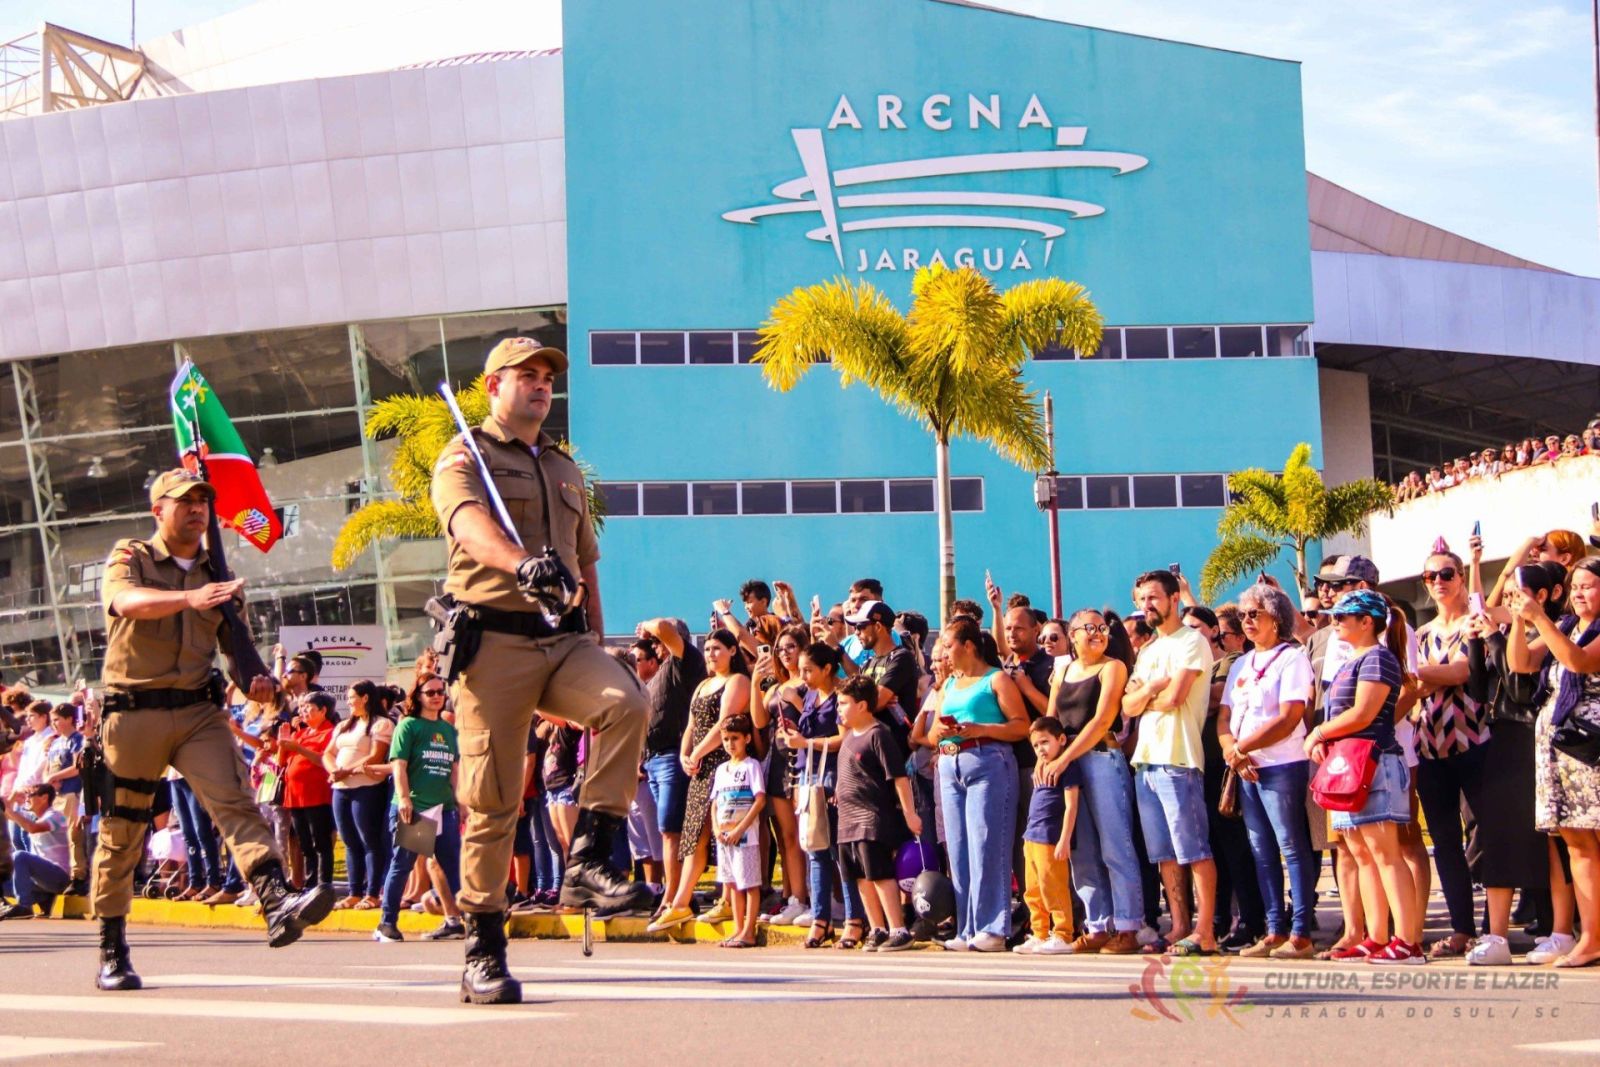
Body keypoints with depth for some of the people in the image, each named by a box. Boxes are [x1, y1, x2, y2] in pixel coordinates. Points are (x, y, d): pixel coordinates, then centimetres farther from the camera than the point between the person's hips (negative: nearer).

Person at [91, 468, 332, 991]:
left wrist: (255, 679, -8)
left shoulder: (218, 575, 15)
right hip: (134, 710, -2)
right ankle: (112, 952, 15)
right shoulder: (130, 557, 2)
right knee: (121, 833, 5)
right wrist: (189, 598, -39)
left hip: (200, 710, 3)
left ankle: (278, 904, -36)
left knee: (235, 803, -19)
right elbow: (126, 601, -21)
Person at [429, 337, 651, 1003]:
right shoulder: (464, 459, 3)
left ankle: (587, 863, -21)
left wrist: (596, 648, 20)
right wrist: (524, 564, -41)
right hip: (495, 642, -4)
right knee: (493, 800, -5)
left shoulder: (566, 471, 23)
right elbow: (472, 525, -20)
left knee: (626, 703, -27)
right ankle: (483, 951, 5)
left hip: (565, 642, 5)